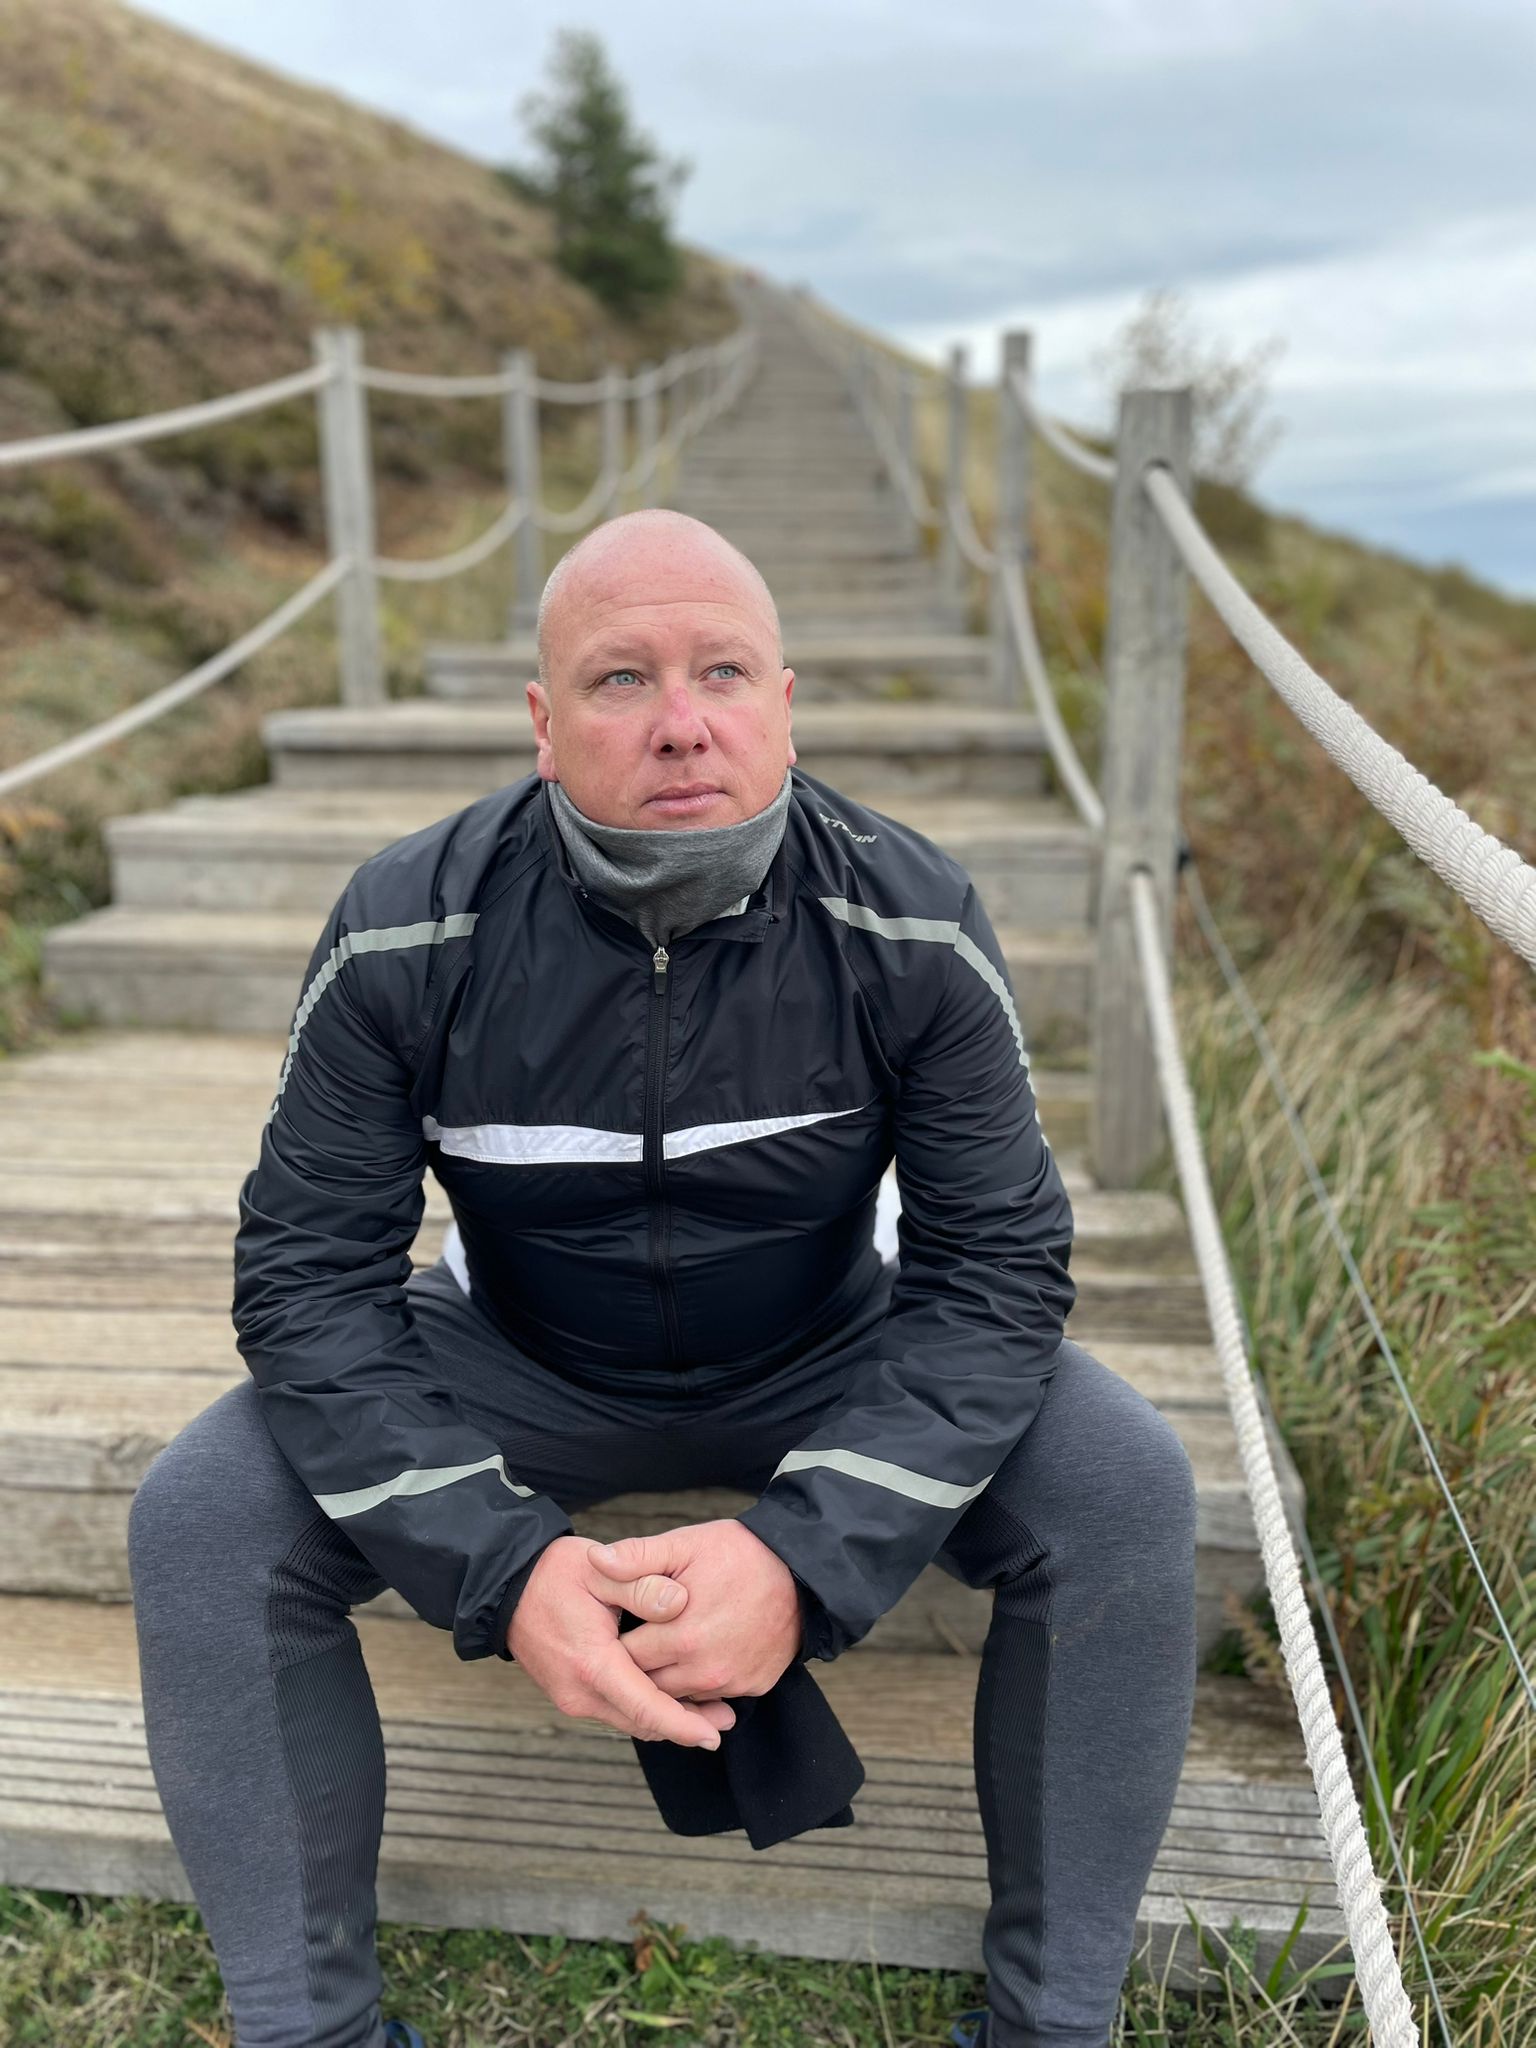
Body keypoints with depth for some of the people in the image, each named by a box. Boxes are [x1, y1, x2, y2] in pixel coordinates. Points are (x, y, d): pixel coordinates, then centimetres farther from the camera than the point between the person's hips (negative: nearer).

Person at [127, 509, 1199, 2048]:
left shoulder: (912, 928, -20)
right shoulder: (401, 939, -20)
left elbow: (996, 1260, -18)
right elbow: (310, 1273, -16)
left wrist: (809, 1551, -32)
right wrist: (498, 1564, -30)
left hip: (831, 1367, 0)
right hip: (514, 1371, 1)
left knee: (1127, 1489, -22)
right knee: (198, 1521, -19)